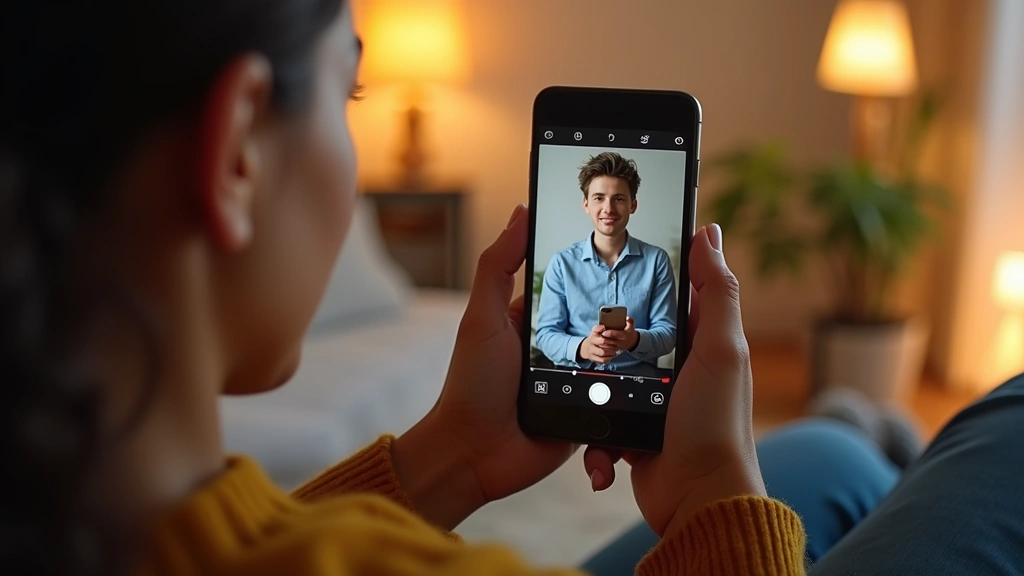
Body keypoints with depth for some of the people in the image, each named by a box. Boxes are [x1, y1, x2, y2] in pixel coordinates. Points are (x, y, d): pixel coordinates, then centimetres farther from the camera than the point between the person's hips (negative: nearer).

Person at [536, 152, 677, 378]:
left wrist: (636, 340, -19)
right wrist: (581, 348, -20)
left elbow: (667, 332, 3)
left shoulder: (657, 260, 5)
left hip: (638, 378, 1)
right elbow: (546, 333, 1)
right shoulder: (562, 263, 5)